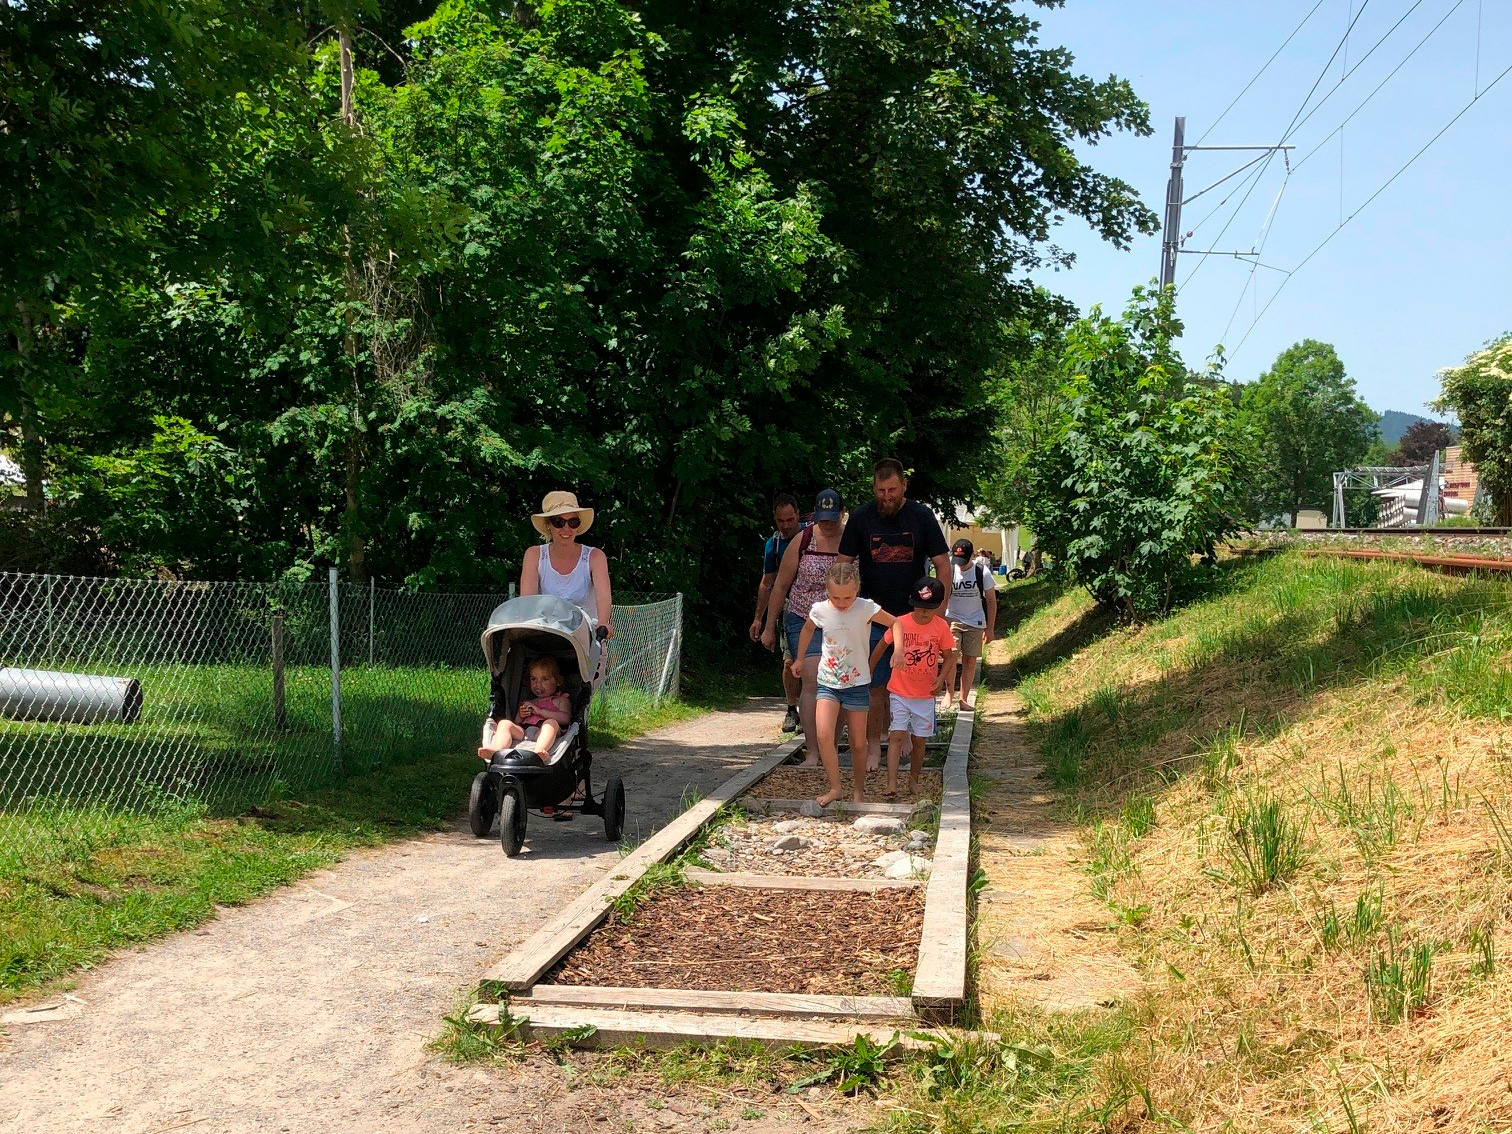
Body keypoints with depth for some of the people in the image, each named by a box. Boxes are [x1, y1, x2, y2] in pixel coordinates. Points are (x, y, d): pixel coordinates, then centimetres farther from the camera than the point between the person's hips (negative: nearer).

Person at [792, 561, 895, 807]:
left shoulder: (866, 608, -13)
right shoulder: (820, 610, -5)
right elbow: (807, 629, 16)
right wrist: (799, 659, 25)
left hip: (857, 684, -1)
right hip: (827, 682, 1)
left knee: (858, 743, 7)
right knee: (824, 734, -17)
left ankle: (858, 789, 26)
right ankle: (835, 788, -4)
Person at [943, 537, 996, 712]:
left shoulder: (982, 571, -8)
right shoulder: (949, 570, -8)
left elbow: (991, 601, 0)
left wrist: (990, 628, -1)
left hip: (975, 622, 1)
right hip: (952, 619, -1)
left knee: (970, 660, 3)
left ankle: (964, 699, 13)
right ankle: (949, 692, 0)